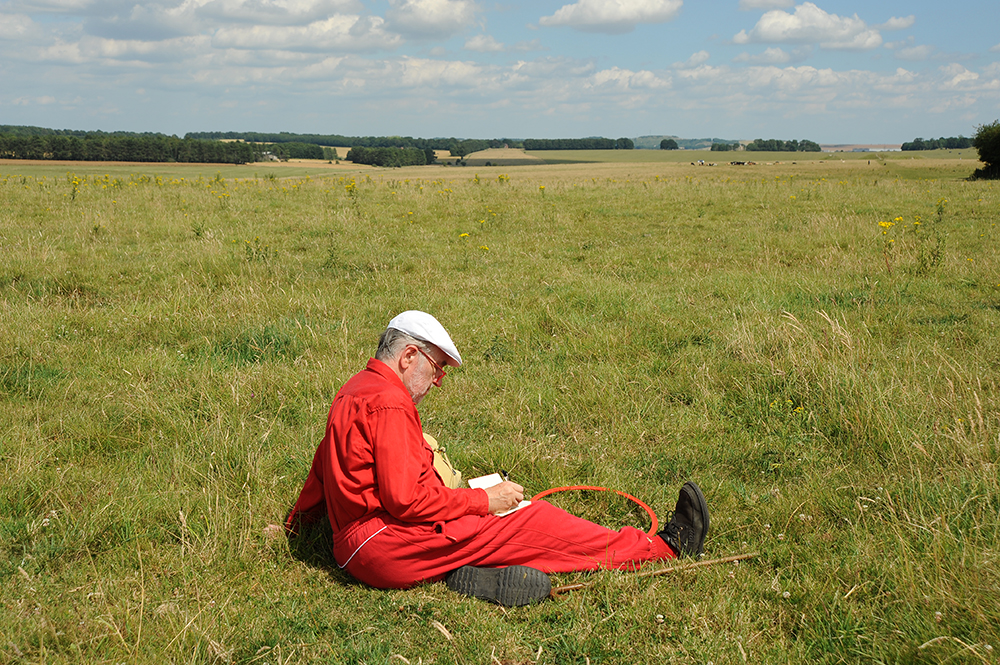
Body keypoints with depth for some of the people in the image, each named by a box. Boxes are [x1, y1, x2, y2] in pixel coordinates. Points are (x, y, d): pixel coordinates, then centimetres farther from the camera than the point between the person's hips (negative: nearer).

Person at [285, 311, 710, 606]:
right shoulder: (389, 404, -16)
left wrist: (301, 518, 41)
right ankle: (663, 549, -5)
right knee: (530, 522, -11)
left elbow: (323, 462, 29)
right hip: (384, 545, -10)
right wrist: (485, 500, -12)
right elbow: (408, 498, -22)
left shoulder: (355, 390, 18)